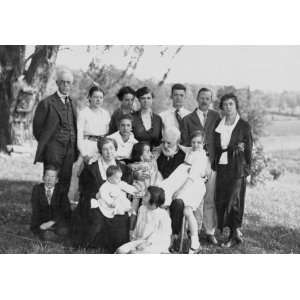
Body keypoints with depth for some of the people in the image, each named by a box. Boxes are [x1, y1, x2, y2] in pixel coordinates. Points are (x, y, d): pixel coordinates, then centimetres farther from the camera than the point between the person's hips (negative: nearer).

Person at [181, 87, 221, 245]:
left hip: (212, 162, 1)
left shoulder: (216, 117, 13)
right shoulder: (187, 119, 9)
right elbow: (184, 143, 6)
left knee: (210, 199, 3)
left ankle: (210, 232, 11)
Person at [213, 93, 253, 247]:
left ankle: (235, 232, 5)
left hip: (237, 167, -4)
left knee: (233, 200, -8)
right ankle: (234, 234, 10)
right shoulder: (219, 125, 12)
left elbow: (248, 149, 2)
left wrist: (247, 169, -1)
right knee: (221, 200, 1)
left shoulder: (244, 126, 1)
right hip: (221, 167, 4)